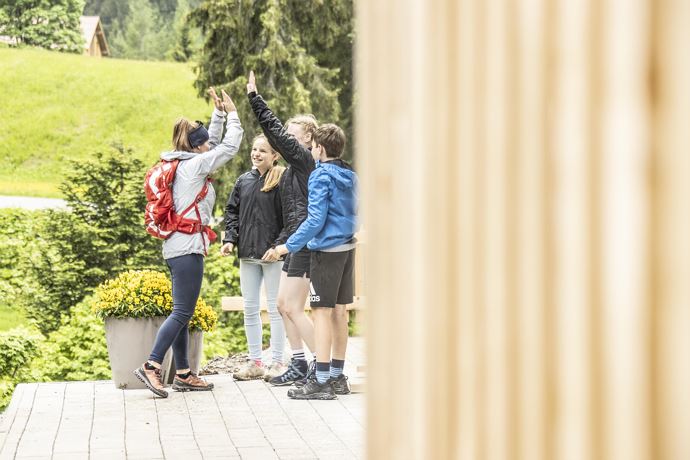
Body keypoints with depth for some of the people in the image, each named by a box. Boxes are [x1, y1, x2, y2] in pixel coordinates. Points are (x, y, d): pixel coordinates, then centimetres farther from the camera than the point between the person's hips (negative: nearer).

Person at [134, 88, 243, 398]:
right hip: (188, 247, -10)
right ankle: (151, 367, -17)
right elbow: (230, 147, -4)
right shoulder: (194, 165, -9)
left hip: (177, 247, 10)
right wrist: (232, 114, 8)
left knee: (183, 313, 10)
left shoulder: (184, 163, 15)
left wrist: (219, 113, 29)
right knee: (182, 312, -11)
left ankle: (183, 374, 13)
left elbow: (214, 144, 30)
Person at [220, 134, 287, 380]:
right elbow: (232, 211, 16)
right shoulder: (244, 181, 11)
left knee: (275, 308, 0)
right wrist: (229, 239, 3)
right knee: (250, 309, 10)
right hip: (248, 254, 6)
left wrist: (280, 245, -18)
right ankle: (254, 362, 19)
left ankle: (277, 362, 7)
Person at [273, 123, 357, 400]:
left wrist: (289, 246, -13)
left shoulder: (321, 176, -12)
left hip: (326, 250, -8)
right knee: (339, 312, 11)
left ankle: (322, 382, -9)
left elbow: (315, 220, -18)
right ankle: (337, 377, 17)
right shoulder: (350, 175, 12)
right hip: (348, 247, 8)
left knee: (322, 312, -7)